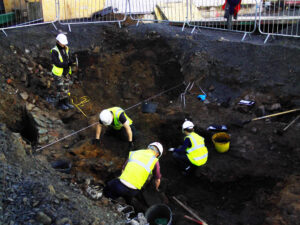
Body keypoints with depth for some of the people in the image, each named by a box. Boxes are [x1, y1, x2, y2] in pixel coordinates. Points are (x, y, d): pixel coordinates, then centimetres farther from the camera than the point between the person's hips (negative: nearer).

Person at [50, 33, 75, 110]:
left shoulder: (66, 49, 1)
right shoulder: (54, 51, -20)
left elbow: (70, 59, 2)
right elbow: (57, 63, -26)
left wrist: (72, 61, -22)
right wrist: (68, 64, -31)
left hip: (66, 73, 7)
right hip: (58, 73, -7)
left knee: (66, 88, 14)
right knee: (60, 89, 2)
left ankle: (66, 102, 27)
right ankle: (60, 104, 18)